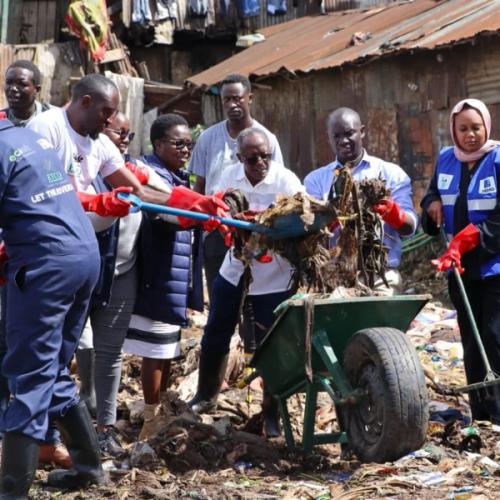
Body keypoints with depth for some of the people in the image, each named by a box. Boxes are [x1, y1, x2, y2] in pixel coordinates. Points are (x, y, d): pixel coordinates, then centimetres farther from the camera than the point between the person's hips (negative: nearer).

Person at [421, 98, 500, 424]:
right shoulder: (446, 160, 6)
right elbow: (433, 194, 23)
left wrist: (465, 241, -22)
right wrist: (432, 204, 0)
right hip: (462, 266, 6)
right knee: (471, 343, 9)